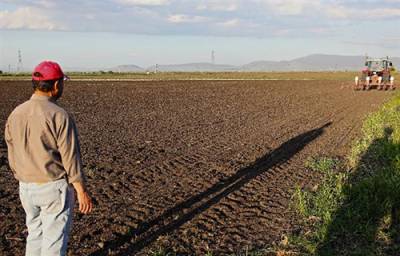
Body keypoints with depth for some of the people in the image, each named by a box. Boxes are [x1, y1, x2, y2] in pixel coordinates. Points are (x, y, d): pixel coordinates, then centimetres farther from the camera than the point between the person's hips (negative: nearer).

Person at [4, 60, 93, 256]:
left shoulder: (15, 114, 1)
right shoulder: (59, 116, -18)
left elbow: (13, 156, 8)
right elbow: (70, 158, -17)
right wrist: (82, 192, -10)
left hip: (26, 187, 6)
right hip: (54, 187, -6)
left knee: (35, 234, 21)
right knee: (54, 239, 6)